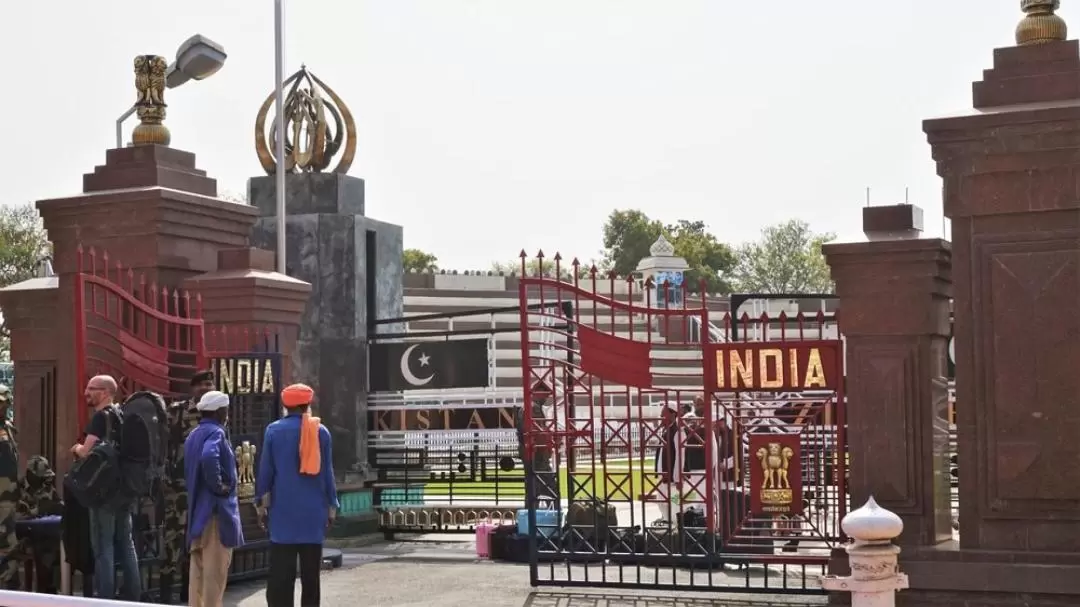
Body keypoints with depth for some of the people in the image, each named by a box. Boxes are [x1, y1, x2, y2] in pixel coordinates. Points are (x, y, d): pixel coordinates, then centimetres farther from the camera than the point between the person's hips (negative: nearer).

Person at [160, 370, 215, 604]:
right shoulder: (176, 410, -3)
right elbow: (164, 443, -7)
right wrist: (166, 478, -13)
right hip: (180, 482, -5)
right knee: (174, 532, -10)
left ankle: (188, 587, 19)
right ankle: (166, 589, -6)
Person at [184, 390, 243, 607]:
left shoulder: (194, 435, 15)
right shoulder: (215, 432, -13)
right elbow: (209, 458, -32)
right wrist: (218, 487, -21)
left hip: (198, 509, 9)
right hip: (217, 508, -9)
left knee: (199, 568, 12)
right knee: (215, 569, -4)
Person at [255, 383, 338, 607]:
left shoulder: (274, 430, -2)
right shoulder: (321, 431, 2)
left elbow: (265, 470, -1)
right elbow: (327, 472, 5)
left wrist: (261, 504, 7)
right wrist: (331, 506, 11)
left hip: (284, 511, -2)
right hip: (313, 512, 2)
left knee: (281, 573, -2)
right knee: (311, 572, 9)